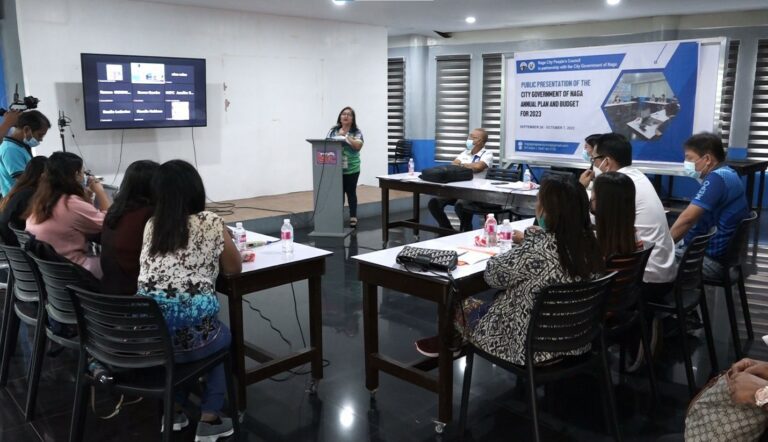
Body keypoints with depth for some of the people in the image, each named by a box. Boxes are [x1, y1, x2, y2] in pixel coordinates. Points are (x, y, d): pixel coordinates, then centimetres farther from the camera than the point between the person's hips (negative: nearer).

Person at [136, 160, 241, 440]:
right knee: (224, 336, 29)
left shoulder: (151, 226, 10)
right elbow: (234, 269, 9)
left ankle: (174, 411, 34)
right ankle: (209, 420, 25)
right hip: (191, 333, -4)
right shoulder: (210, 222, -2)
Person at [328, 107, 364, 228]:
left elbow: (358, 146, -13)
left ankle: (353, 218, 15)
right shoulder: (333, 131, 7)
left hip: (351, 169, -1)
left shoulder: (356, 132, 0)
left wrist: (346, 136, -17)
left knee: (351, 193, 6)